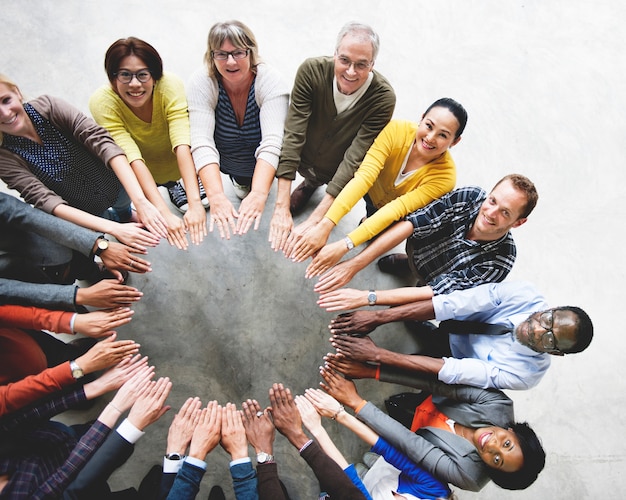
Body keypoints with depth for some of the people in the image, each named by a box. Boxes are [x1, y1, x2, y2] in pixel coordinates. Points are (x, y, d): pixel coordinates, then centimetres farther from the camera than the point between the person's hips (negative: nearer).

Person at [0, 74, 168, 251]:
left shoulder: (48, 106, -18)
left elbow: (101, 141, -29)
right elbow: (45, 200, -28)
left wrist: (140, 201, -42)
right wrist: (114, 229, -42)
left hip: (115, 185, 1)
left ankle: (124, 213, 23)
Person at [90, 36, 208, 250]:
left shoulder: (171, 86, -32)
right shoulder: (102, 102, -30)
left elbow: (182, 146, -40)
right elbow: (133, 159, -38)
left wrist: (195, 203, -51)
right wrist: (164, 214, -48)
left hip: (177, 162, 1)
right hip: (136, 172, 0)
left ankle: (182, 183, 11)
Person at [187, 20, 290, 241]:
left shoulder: (270, 81, -28)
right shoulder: (201, 83, -25)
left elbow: (272, 143, -40)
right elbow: (202, 143, -37)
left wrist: (258, 194, -56)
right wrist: (216, 197, -53)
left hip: (263, 163, -1)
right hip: (224, 161, 2)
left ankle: (253, 184, 14)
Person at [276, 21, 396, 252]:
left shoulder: (383, 98, -29)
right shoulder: (311, 70, -27)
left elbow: (355, 159, -33)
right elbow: (293, 135, -31)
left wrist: (315, 220, -40)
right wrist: (282, 207, -37)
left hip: (342, 172, -3)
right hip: (305, 160, 3)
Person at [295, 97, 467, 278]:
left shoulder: (445, 176, -32)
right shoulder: (397, 130, -31)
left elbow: (397, 210, -39)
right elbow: (364, 176, -40)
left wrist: (345, 245, -47)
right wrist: (325, 225, -51)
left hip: (402, 218, 0)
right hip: (375, 189, 0)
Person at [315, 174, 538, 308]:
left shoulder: (500, 261, -32)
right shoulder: (469, 197, -27)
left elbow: (437, 292, -35)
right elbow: (411, 224, -33)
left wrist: (367, 297, -42)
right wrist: (355, 264, -42)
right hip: (419, 252, 3)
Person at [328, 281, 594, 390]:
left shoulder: (525, 374, -31)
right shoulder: (523, 295, -28)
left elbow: (451, 371, -37)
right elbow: (451, 305, -33)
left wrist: (377, 355, -43)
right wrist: (377, 317, -41)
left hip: (452, 365, -3)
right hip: (447, 332, 3)